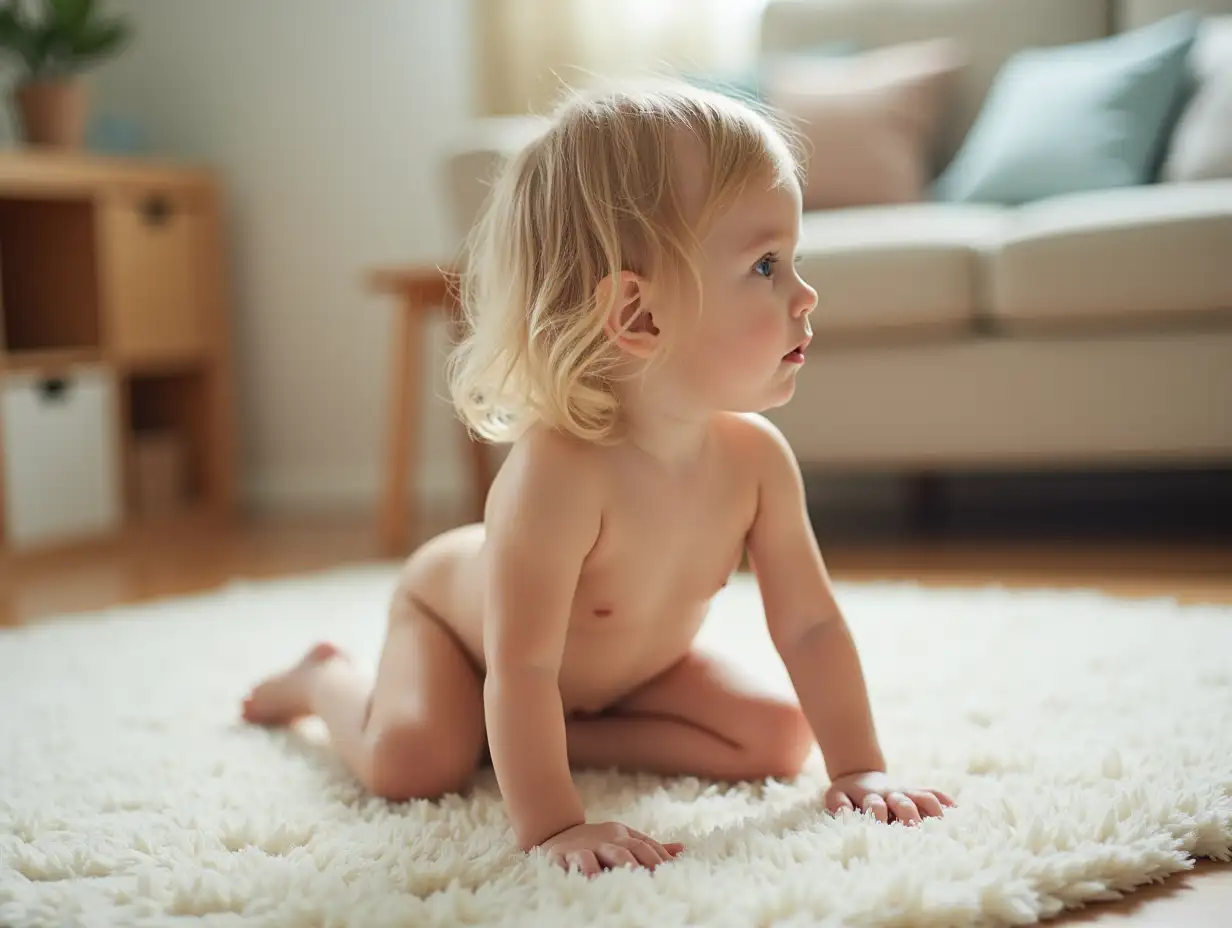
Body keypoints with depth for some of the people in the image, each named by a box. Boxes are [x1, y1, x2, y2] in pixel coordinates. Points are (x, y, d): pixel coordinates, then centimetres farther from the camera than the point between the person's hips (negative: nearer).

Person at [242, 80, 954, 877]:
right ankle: (326, 680, 12)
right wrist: (553, 825, -44)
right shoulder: (558, 470, -46)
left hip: (635, 661, 5)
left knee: (776, 738, -6)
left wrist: (860, 768, -21)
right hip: (452, 611, -5)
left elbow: (810, 624, -18)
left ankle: (547, 736, 2)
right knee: (411, 762, -24)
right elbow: (522, 670, -44)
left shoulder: (756, 457, -27)